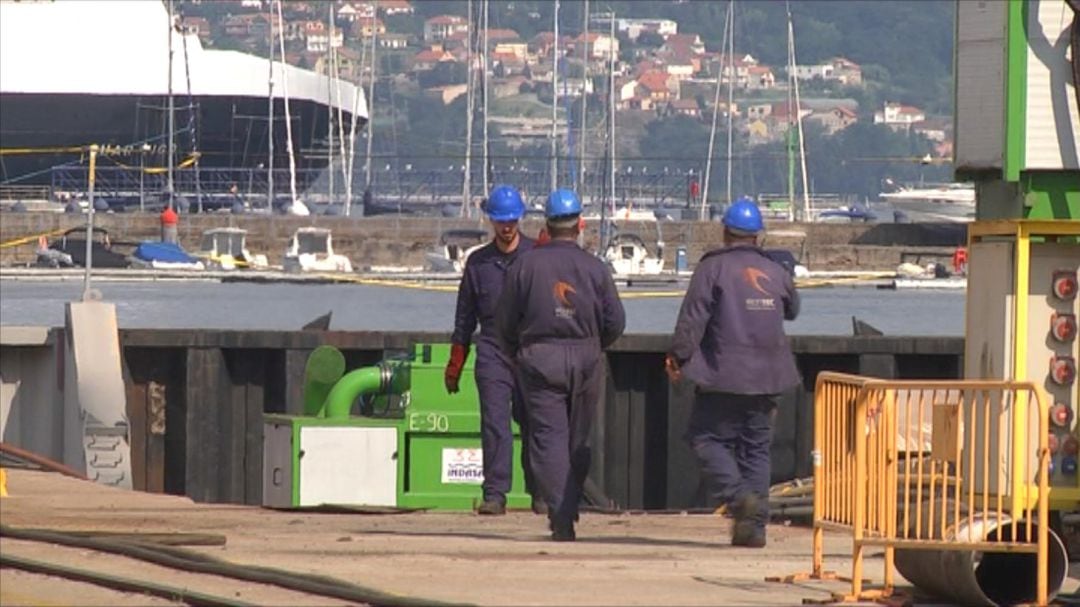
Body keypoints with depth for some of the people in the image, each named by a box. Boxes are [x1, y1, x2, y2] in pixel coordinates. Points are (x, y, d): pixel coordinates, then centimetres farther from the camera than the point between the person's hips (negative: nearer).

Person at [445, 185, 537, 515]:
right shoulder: (479, 262, 12)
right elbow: (465, 317, 17)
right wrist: (455, 364, 15)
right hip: (492, 351, 1)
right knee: (494, 423, -9)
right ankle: (494, 494, -11)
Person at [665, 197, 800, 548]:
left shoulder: (712, 268, -4)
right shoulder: (775, 272, 10)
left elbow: (692, 317, -10)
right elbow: (792, 310, 27)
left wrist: (678, 356, -6)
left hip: (724, 375, -5)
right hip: (767, 377, 5)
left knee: (706, 439, 4)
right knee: (756, 447, 9)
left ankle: (738, 496, -19)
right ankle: (754, 525, 3)